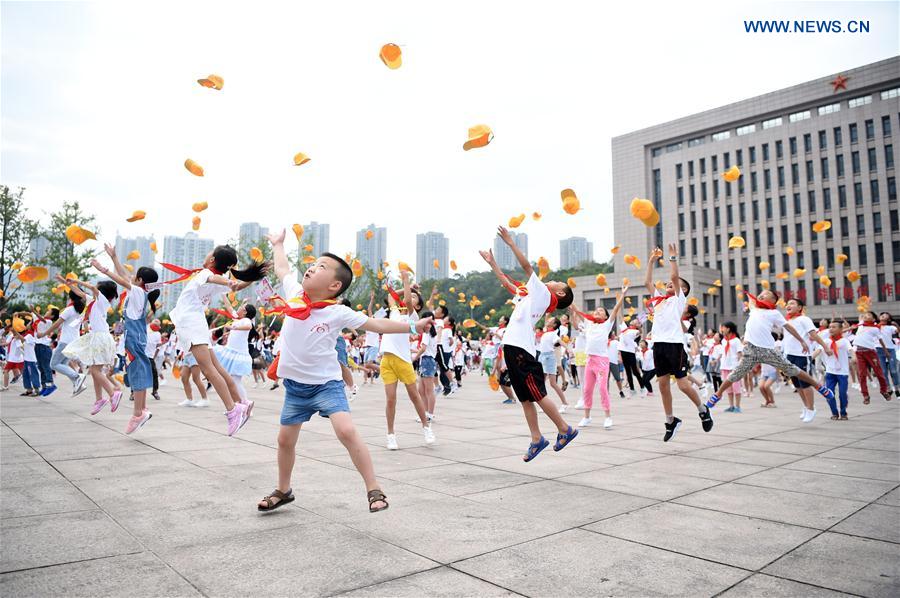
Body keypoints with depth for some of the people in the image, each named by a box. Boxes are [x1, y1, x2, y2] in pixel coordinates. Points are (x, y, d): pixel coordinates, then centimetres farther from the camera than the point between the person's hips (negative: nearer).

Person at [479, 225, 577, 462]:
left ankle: (565, 429, 9)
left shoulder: (544, 294, 1)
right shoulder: (532, 295, 24)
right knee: (525, 398, 9)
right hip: (512, 347, 9)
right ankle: (537, 439, 14)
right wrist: (491, 262, 34)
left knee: (537, 395, -4)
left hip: (521, 349, -9)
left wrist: (510, 242, -2)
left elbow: (527, 266, -5)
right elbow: (506, 282, 34)